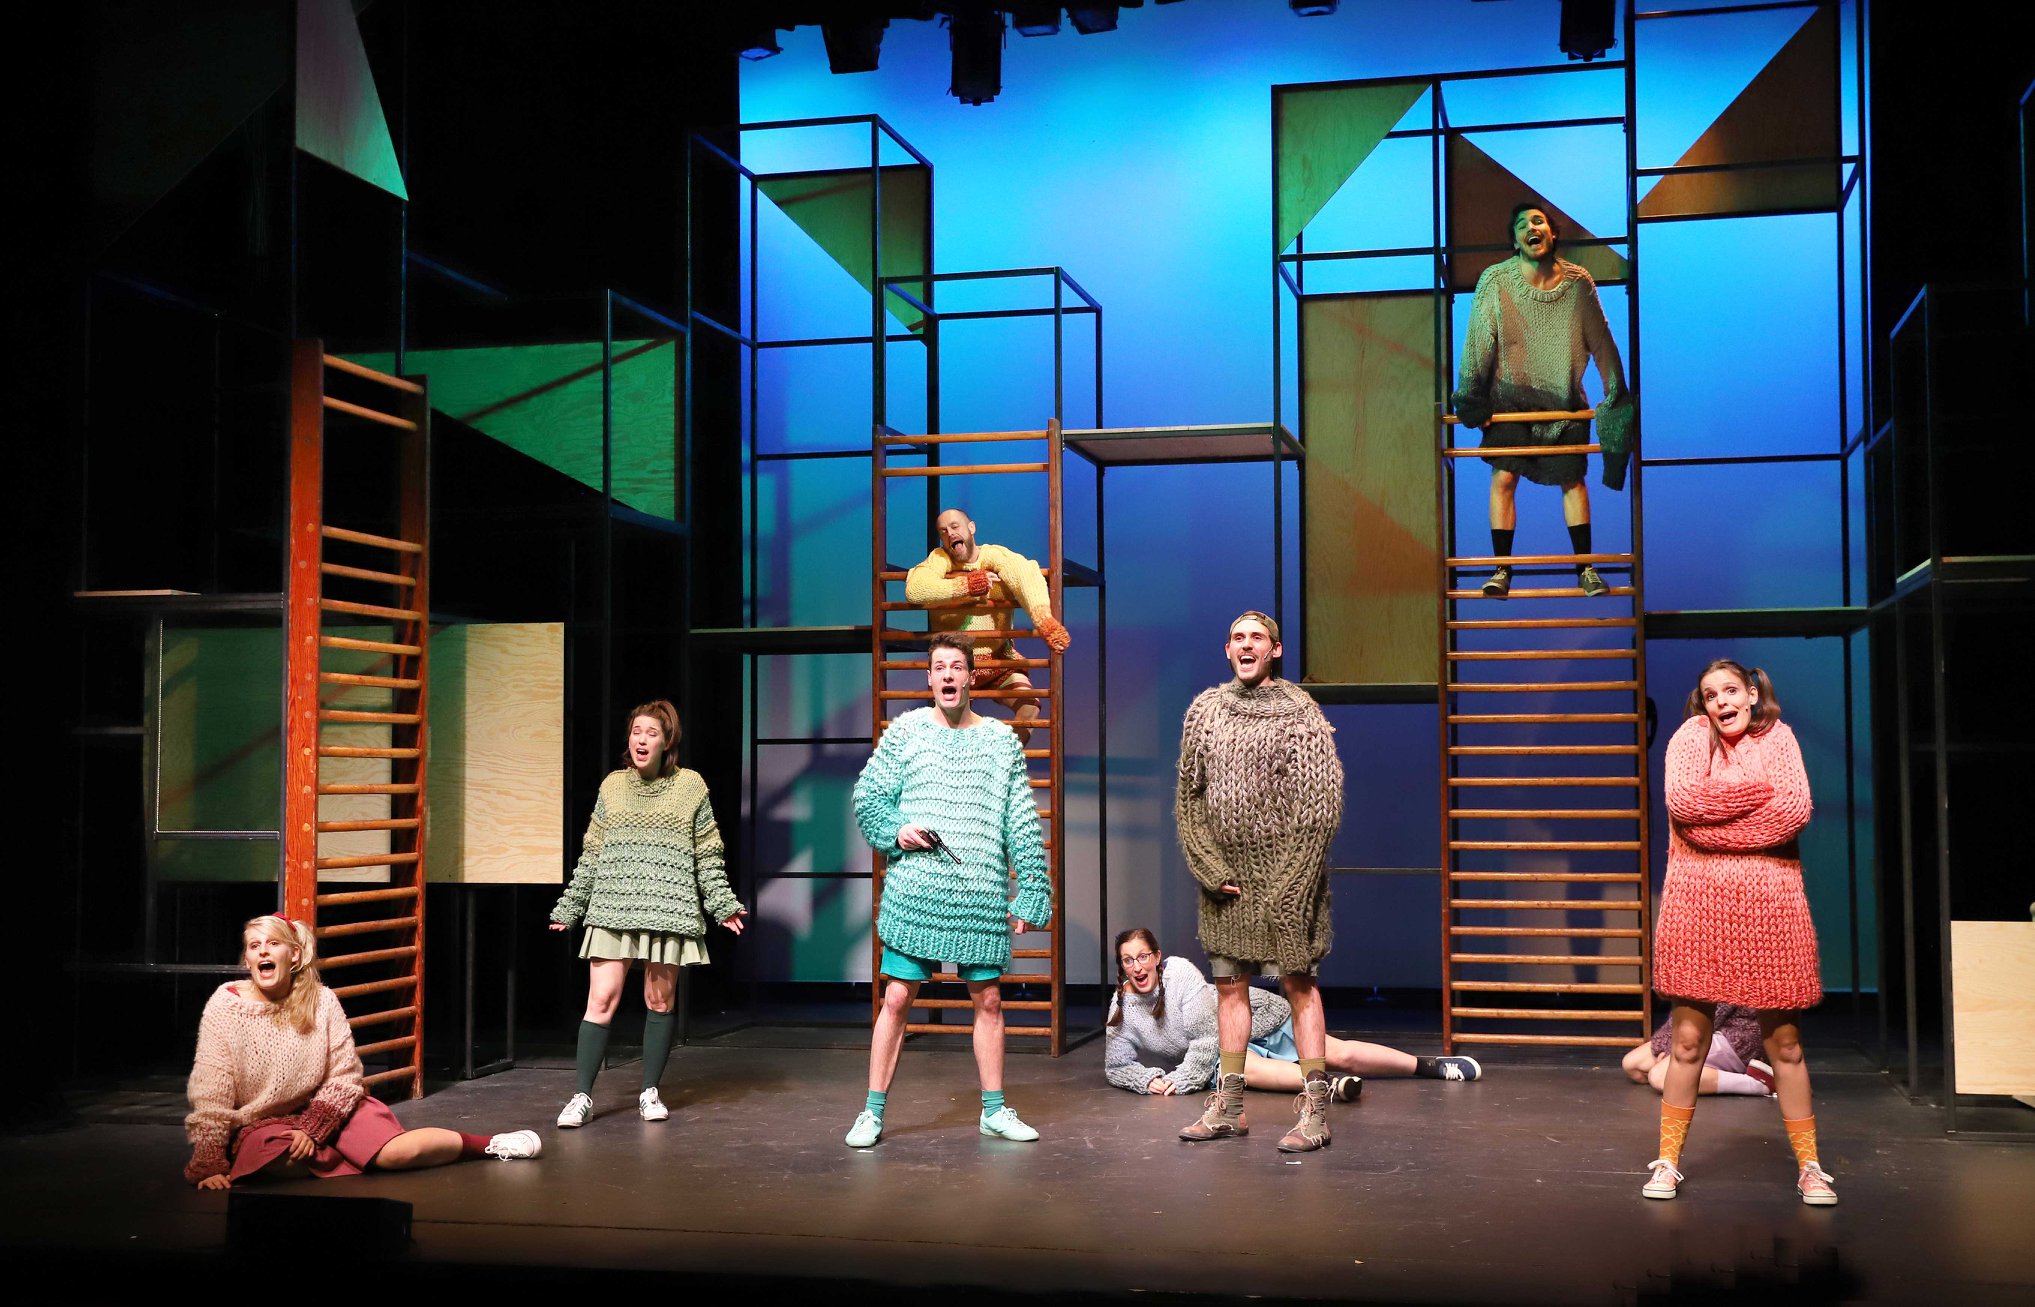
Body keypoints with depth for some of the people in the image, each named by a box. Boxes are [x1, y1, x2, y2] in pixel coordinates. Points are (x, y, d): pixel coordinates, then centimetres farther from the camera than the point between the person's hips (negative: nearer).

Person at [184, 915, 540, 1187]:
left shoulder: (322, 1001, -8)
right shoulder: (226, 1006, -14)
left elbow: (344, 1076, -4)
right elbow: (210, 1096, -15)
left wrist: (312, 1129, -18)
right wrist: (209, 1165, -21)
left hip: (326, 1108, 1)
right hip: (260, 1125, -1)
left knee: (397, 1150, -23)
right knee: (279, 1159, -38)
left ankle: (487, 1144, 2)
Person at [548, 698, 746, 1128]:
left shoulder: (690, 786, 5)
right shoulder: (612, 786, 10)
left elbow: (708, 855, 7)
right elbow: (591, 854, 15)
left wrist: (724, 905, 1)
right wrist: (569, 908, 15)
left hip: (668, 910, -1)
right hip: (613, 909, 1)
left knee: (660, 1001, 5)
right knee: (601, 1001, -5)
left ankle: (650, 1093, 17)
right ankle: (582, 1096, 0)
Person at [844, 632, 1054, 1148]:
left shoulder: (1001, 741, 6)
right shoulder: (905, 730, 4)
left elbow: (1023, 826, 6)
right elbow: (867, 796, 8)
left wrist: (1031, 892, 3)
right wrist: (895, 831, -10)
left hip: (982, 894, 2)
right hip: (913, 889, -1)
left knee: (988, 998, 8)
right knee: (897, 997, 0)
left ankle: (994, 1110, 20)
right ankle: (873, 1112, 8)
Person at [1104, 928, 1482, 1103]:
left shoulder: (1180, 971, -22)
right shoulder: (1121, 1008, -6)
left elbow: (1205, 1035, -22)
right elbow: (1115, 1067, -1)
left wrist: (1183, 1078, -27)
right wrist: (1150, 1079, -20)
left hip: (1257, 1018, -2)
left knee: (1340, 1054, -7)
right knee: (1242, 1068, -37)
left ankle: (1434, 1066, 6)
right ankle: (1327, 1084, -55)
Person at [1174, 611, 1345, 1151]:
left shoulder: (1299, 712, -4)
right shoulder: (1206, 708, 9)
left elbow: (1322, 804, -9)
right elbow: (1187, 796, 9)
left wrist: (1290, 881, -14)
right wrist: (1209, 867, -2)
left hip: (1285, 877, -5)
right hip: (1224, 878, 5)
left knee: (1299, 984, -3)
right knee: (1229, 985, 9)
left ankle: (1315, 1111, 1)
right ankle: (1228, 1107, 17)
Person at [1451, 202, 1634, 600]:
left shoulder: (1578, 283, -7)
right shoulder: (1495, 281, -12)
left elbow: (1601, 341, 0)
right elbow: (1478, 342, -9)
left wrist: (1617, 395, 2)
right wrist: (1470, 398, -9)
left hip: (1564, 400, 1)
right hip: (1510, 398, -1)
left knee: (1573, 480, 4)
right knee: (1503, 477, -7)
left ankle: (1585, 568, 14)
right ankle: (1502, 569, 1)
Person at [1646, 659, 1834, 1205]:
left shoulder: (1778, 736, 8)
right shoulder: (1690, 736, 6)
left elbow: (1797, 811, -6)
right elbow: (1681, 801, -12)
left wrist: (1716, 826, -9)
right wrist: (1761, 793, -8)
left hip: (1770, 901, 1)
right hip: (1698, 901, -1)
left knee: (1784, 1041, 7)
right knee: (1688, 1038, 2)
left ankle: (1809, 1166, 17)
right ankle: (1667, 1161, 13)